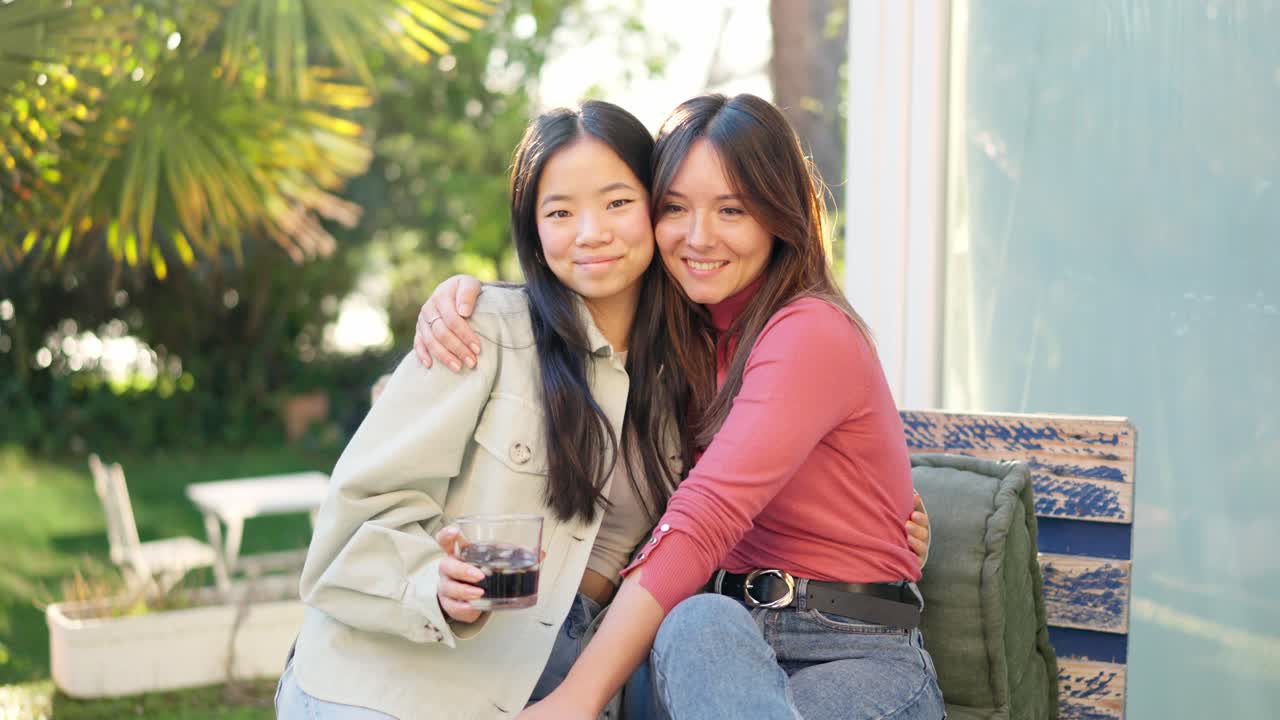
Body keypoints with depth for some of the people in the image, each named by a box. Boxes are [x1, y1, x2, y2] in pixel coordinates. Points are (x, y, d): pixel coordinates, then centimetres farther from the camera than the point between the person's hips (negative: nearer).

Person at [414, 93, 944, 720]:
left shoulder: (811, 334, -14)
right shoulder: (682, 333, 11)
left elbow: (706, 517, -25)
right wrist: (458, 294, 1)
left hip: (860, 654, -5)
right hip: (726, 642, 5)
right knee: (698, 621, -33)